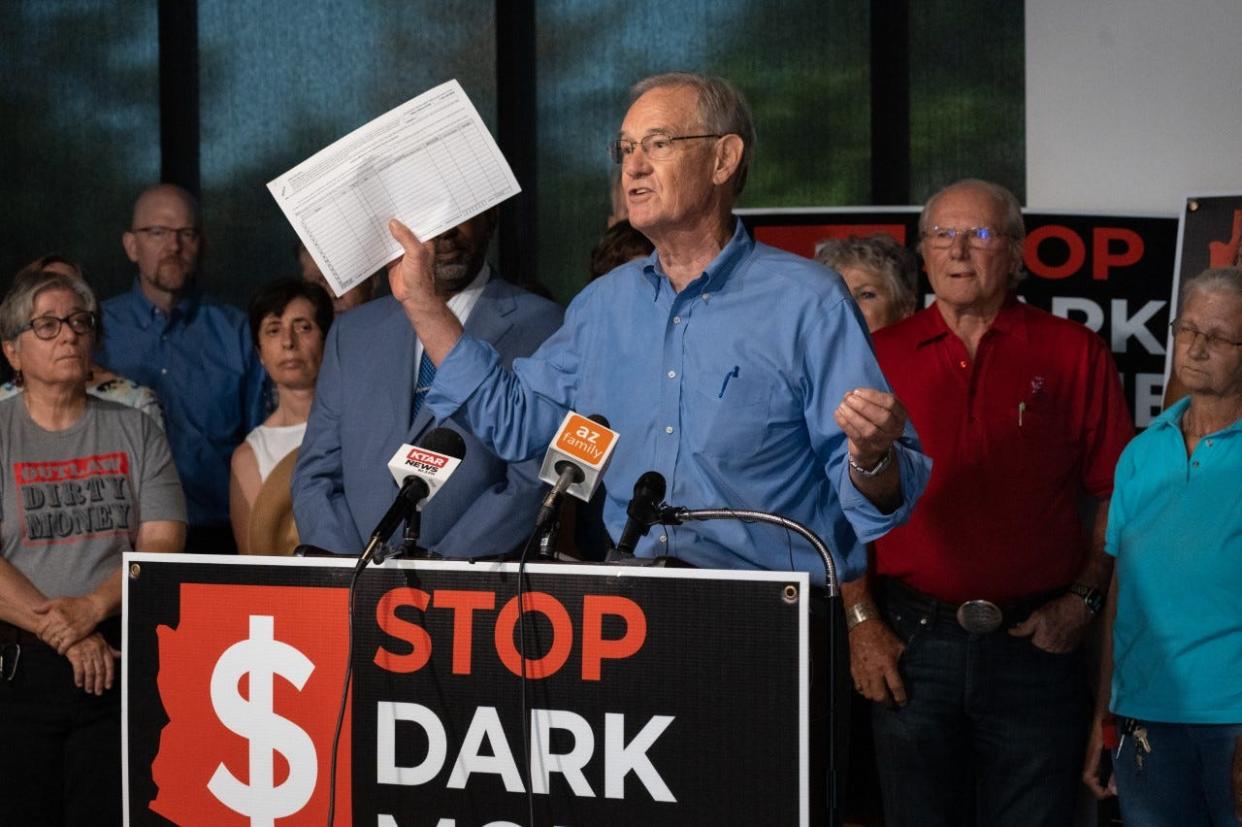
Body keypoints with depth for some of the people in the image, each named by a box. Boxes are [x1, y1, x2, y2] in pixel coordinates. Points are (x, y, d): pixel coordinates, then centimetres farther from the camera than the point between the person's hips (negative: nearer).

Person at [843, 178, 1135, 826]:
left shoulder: (1072, 353, 2)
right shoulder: (881, 357, 5)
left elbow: (1115, 496, 3)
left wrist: (1082, 599, -7)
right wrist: (861, 621, -1)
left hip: (1036, 644, -1)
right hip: (909, 644, 1)